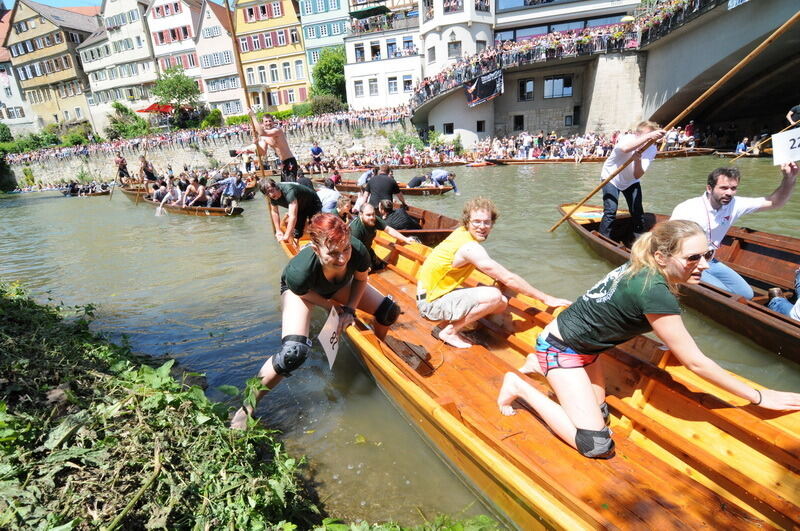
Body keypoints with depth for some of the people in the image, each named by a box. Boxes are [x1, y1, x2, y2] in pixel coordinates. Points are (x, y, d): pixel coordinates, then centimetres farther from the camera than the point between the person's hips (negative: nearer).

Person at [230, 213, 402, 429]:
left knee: (389, 311, -3)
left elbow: (360, 279, -12)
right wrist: (333, 306, -14)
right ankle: (247, 407, -1)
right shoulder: (299, 271, -45)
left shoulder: (359, 252, -37)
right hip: (302, 289, -4)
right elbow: (304, 293, -19)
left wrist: (350, 309, -16)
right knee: (293, 353, -25)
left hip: (339, 285, 4)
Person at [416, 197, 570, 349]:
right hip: (431, 302, -8)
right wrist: (546, 298, -14)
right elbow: (508, 278, -21)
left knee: (501, 303, -1)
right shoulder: (470, 248, -24)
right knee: (493, 296, -26)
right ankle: (449, 331, -11)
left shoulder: (461, 232, 3)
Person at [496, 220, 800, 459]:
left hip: (585, 346, 9)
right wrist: (758, 397, -9)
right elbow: (695, 363, -21)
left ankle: (539, 366, 24)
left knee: (599, 413, 17)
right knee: (597, 446, -8)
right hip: (561, 348, -9)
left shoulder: (642, 270, -4)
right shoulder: (655, 292, -30)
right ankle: (520, 387, -1)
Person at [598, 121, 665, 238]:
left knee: (638, 212, 2)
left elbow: (637, 176, -23)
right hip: (611, 178, -5)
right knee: (610, 212, -18)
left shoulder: (652, 150, -13)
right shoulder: (627, 138, -25)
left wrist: (638, 160, -40)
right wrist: (649, 136, -58)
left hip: (631, 181, 5)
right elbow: (625, 149, -53)